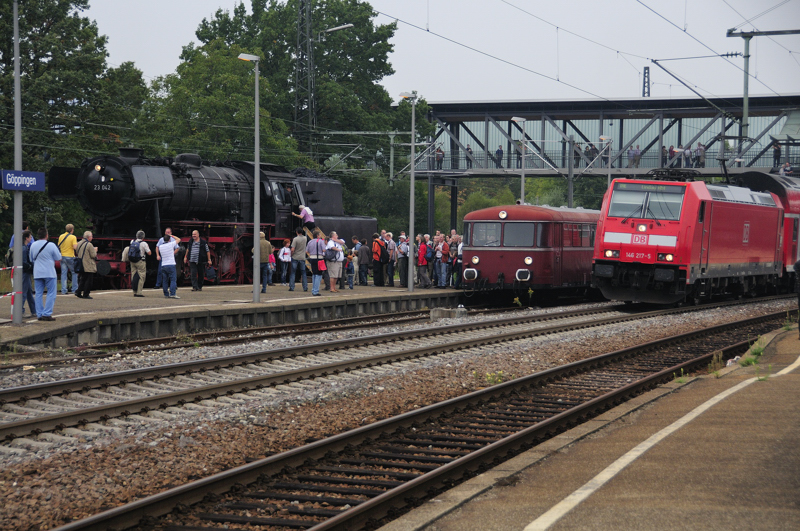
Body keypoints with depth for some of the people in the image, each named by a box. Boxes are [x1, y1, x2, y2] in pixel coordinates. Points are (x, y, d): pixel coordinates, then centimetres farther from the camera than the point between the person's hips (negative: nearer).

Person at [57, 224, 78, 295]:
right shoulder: (73, 237, -10)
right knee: (74, 273, 10)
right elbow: (75, 247, -18)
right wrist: (77, 244, 3)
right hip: (70, 257, -4)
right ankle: (74, 289, 10)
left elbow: (59, 246, 9)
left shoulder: (61, 236, 5)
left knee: (63, 274, 5)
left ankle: (63, 290, 2)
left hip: (62, 256, 4)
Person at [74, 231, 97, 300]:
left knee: (82, 279, 17)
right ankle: (86, 294, 0)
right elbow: (93, 255, -15)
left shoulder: (79, 243, 7)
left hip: (81, 266, 7)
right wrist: (95, 251, 6)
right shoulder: (89, 245, -16)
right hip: (88, 266, -7)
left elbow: (77, 253, 18)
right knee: (89, 280, 0)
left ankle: (78, 292, 10)